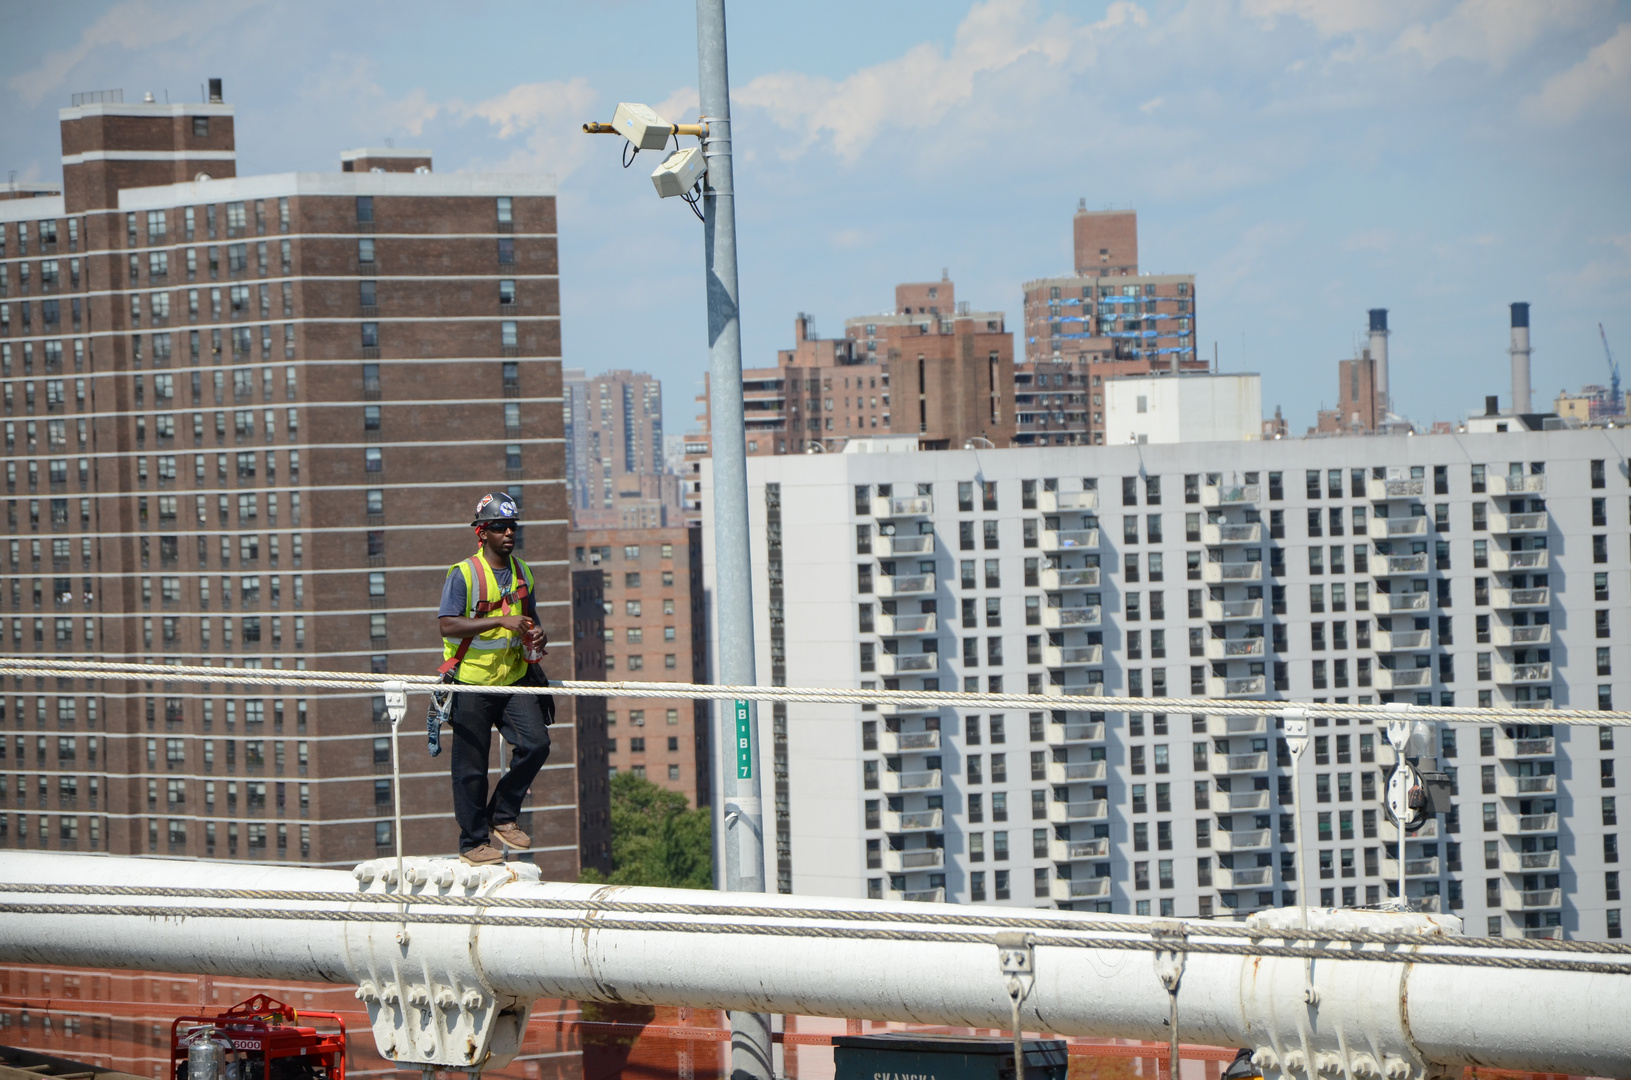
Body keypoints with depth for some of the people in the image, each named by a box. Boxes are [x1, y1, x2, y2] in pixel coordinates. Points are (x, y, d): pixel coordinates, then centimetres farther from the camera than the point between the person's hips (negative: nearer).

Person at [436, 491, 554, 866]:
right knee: (471, 767, 1)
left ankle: (503, 817, 10)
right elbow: (448, 625, -20)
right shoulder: (464, 574, -10)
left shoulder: (522, 574, 10)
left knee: (536, 744, -10)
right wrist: (501, 622, -26)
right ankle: (473, 842, 13)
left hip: (514, 680, 5)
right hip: (472, 684, -5)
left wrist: (537, 636, -2)